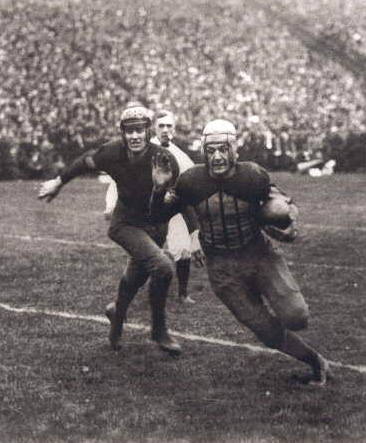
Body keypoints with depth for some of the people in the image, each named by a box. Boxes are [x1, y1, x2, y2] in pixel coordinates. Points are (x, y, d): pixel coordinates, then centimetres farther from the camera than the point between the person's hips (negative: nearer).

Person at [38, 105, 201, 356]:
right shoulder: (113, 152, -20)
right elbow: (87, 161, 2)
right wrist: (59, 182, 14)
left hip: (156, 225, 2)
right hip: (126, 224, -2)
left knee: (137, 276, 18)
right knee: (163, 267, -24)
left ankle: (118, 312, 53)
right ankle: (159, 331, -5)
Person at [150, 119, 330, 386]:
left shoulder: (253, 177, -15)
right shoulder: (192, 182, -11)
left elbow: (286, 204, 3)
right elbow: (159, 216, 1)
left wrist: (289, 223, -18)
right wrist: (160, 189, -18)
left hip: (260, 254, -1)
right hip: (223, 270, 1)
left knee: (296, 319, -15)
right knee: (269, 332, 0)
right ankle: (314, 361, 24)